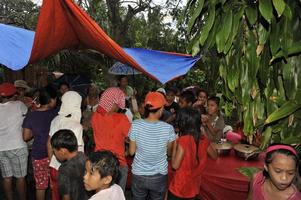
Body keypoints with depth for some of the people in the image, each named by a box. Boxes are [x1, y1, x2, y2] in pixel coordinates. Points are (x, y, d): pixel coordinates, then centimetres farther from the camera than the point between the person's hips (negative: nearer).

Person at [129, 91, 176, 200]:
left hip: (139, 175, 1)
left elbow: (131, 152, -6)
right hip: (159, 176, 0)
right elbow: (169, 152, -1)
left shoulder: (135, 125, -17)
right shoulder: (168, 128, -18)